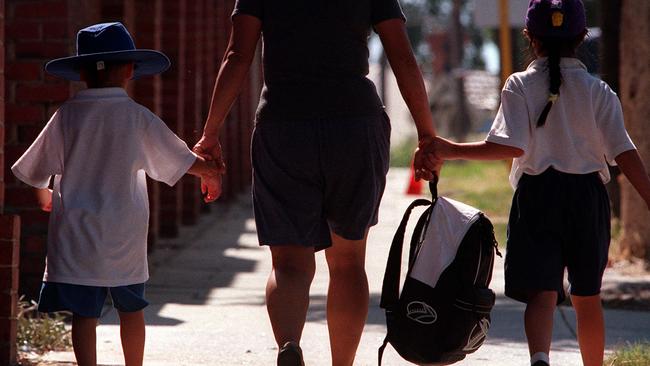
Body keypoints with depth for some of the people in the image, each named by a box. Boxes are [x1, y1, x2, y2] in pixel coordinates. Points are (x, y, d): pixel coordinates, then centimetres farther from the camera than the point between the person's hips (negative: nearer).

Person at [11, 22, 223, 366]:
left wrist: (44, 194, 26)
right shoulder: (138, 118, -5)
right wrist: (210, 173, 26)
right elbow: (183, 159, 5)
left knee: (84, 312, -2)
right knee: (131, 309, 16)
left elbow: (35, 170, 4)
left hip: (75, 236, -1)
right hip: (125, 235, 1)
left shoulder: (67, 116, -5)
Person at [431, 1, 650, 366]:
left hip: (537, 193, -2)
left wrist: (455, 150, -10)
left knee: (542, 291, -9)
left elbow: (512, 146, -14)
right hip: (587, 194, 2)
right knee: (587, 295, 16)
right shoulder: (598, 92, 3)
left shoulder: (520, 86, -3)